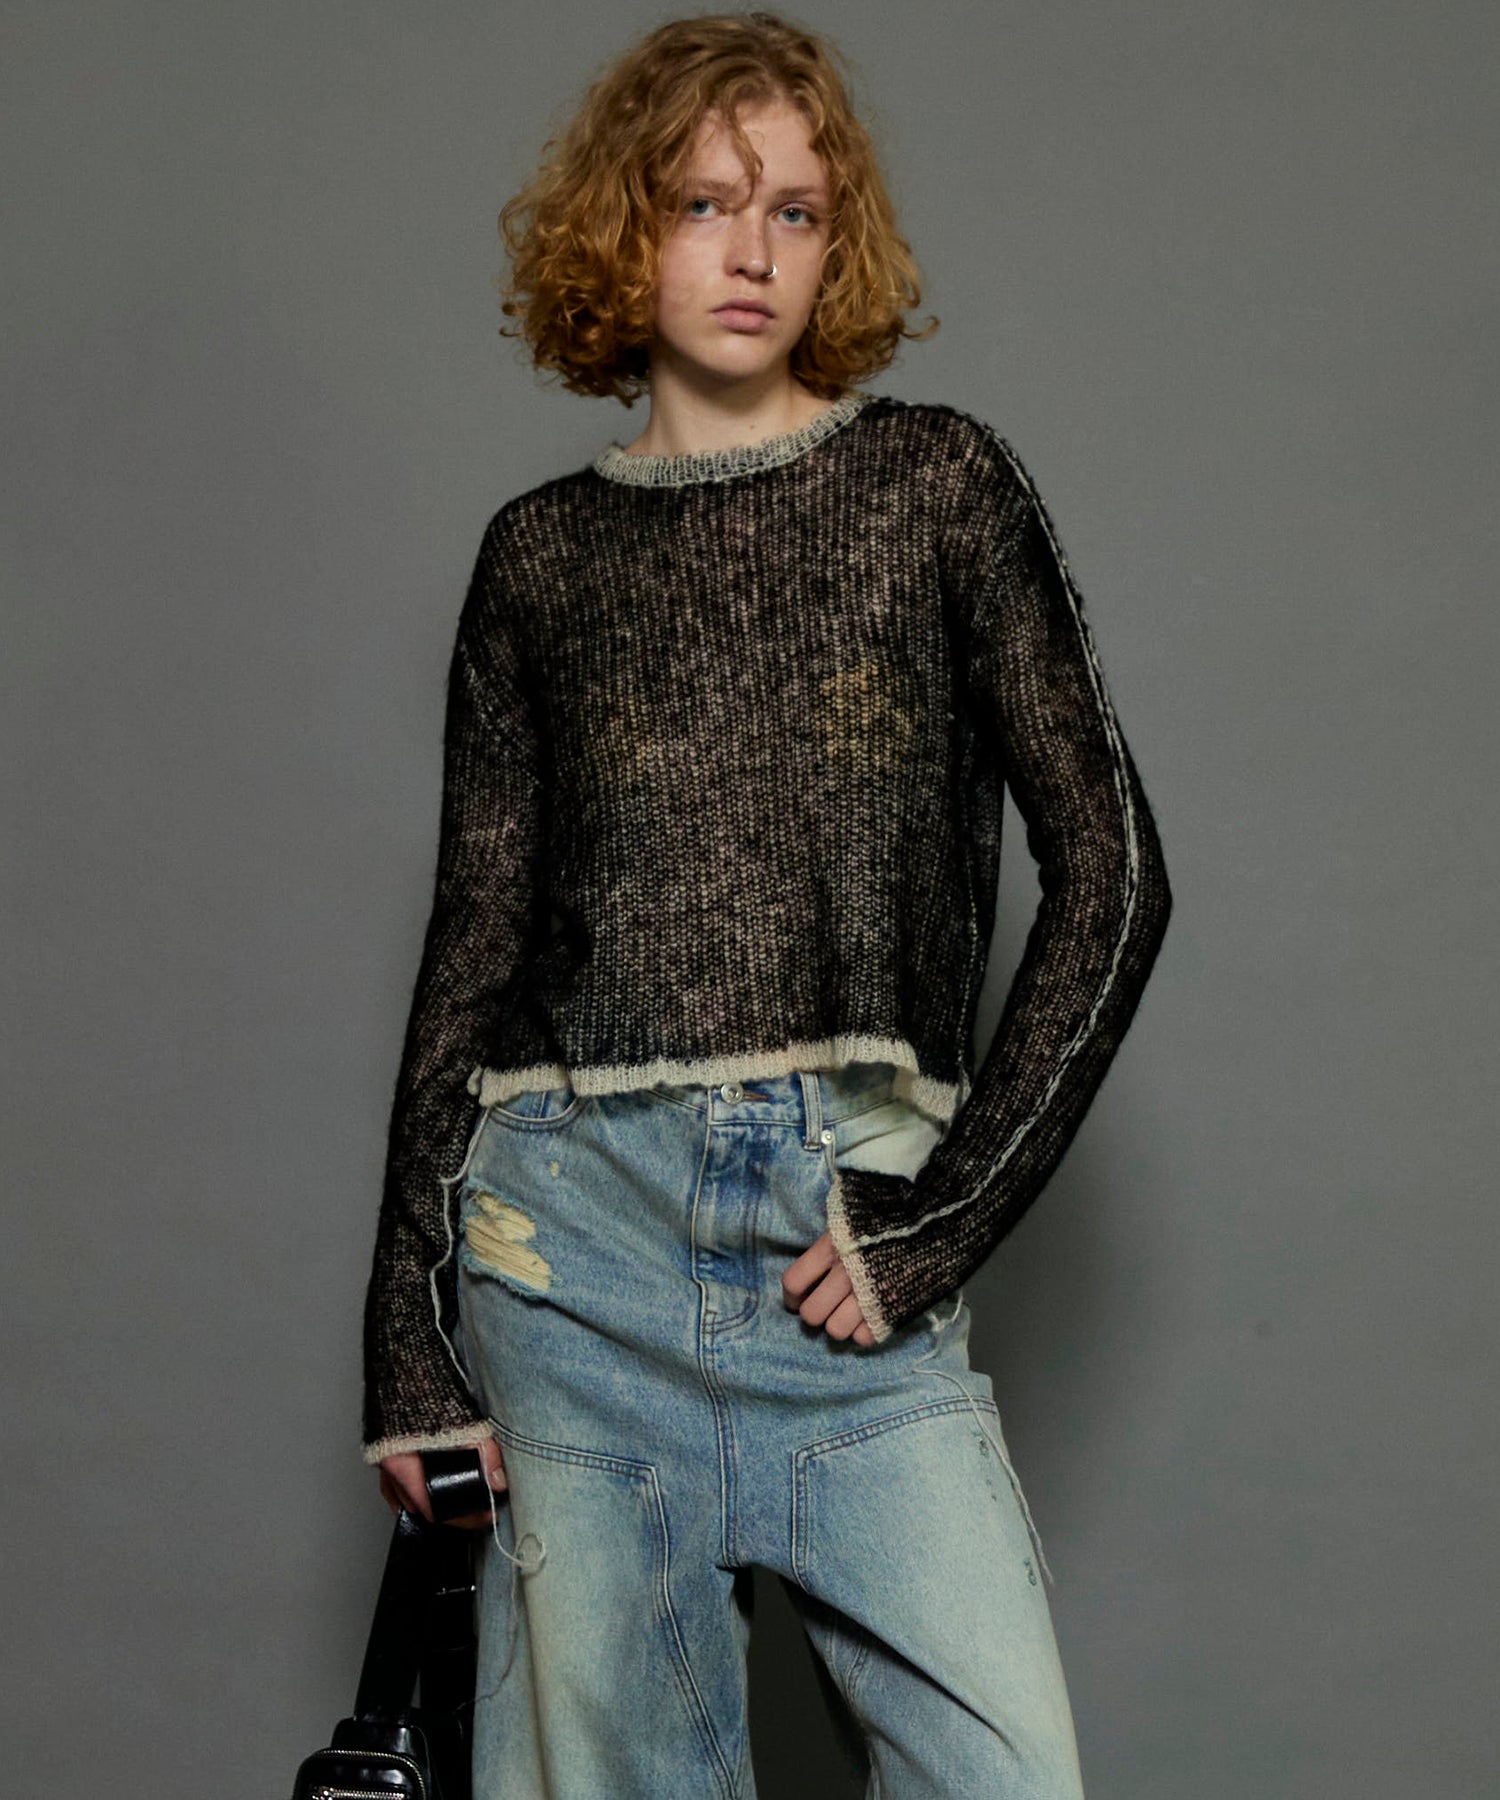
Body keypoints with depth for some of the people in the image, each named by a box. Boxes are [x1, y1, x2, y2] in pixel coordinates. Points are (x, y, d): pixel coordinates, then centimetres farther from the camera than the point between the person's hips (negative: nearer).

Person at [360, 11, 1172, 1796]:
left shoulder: (937, 483, 7)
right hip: (577, 1233, 1)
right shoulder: (543, 552, 11)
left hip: (858, 1240, -1)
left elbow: (1112, 877, 2)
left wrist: (943, 1217, -5)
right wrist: (415, 1339, 8)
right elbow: (472, 947, 12)